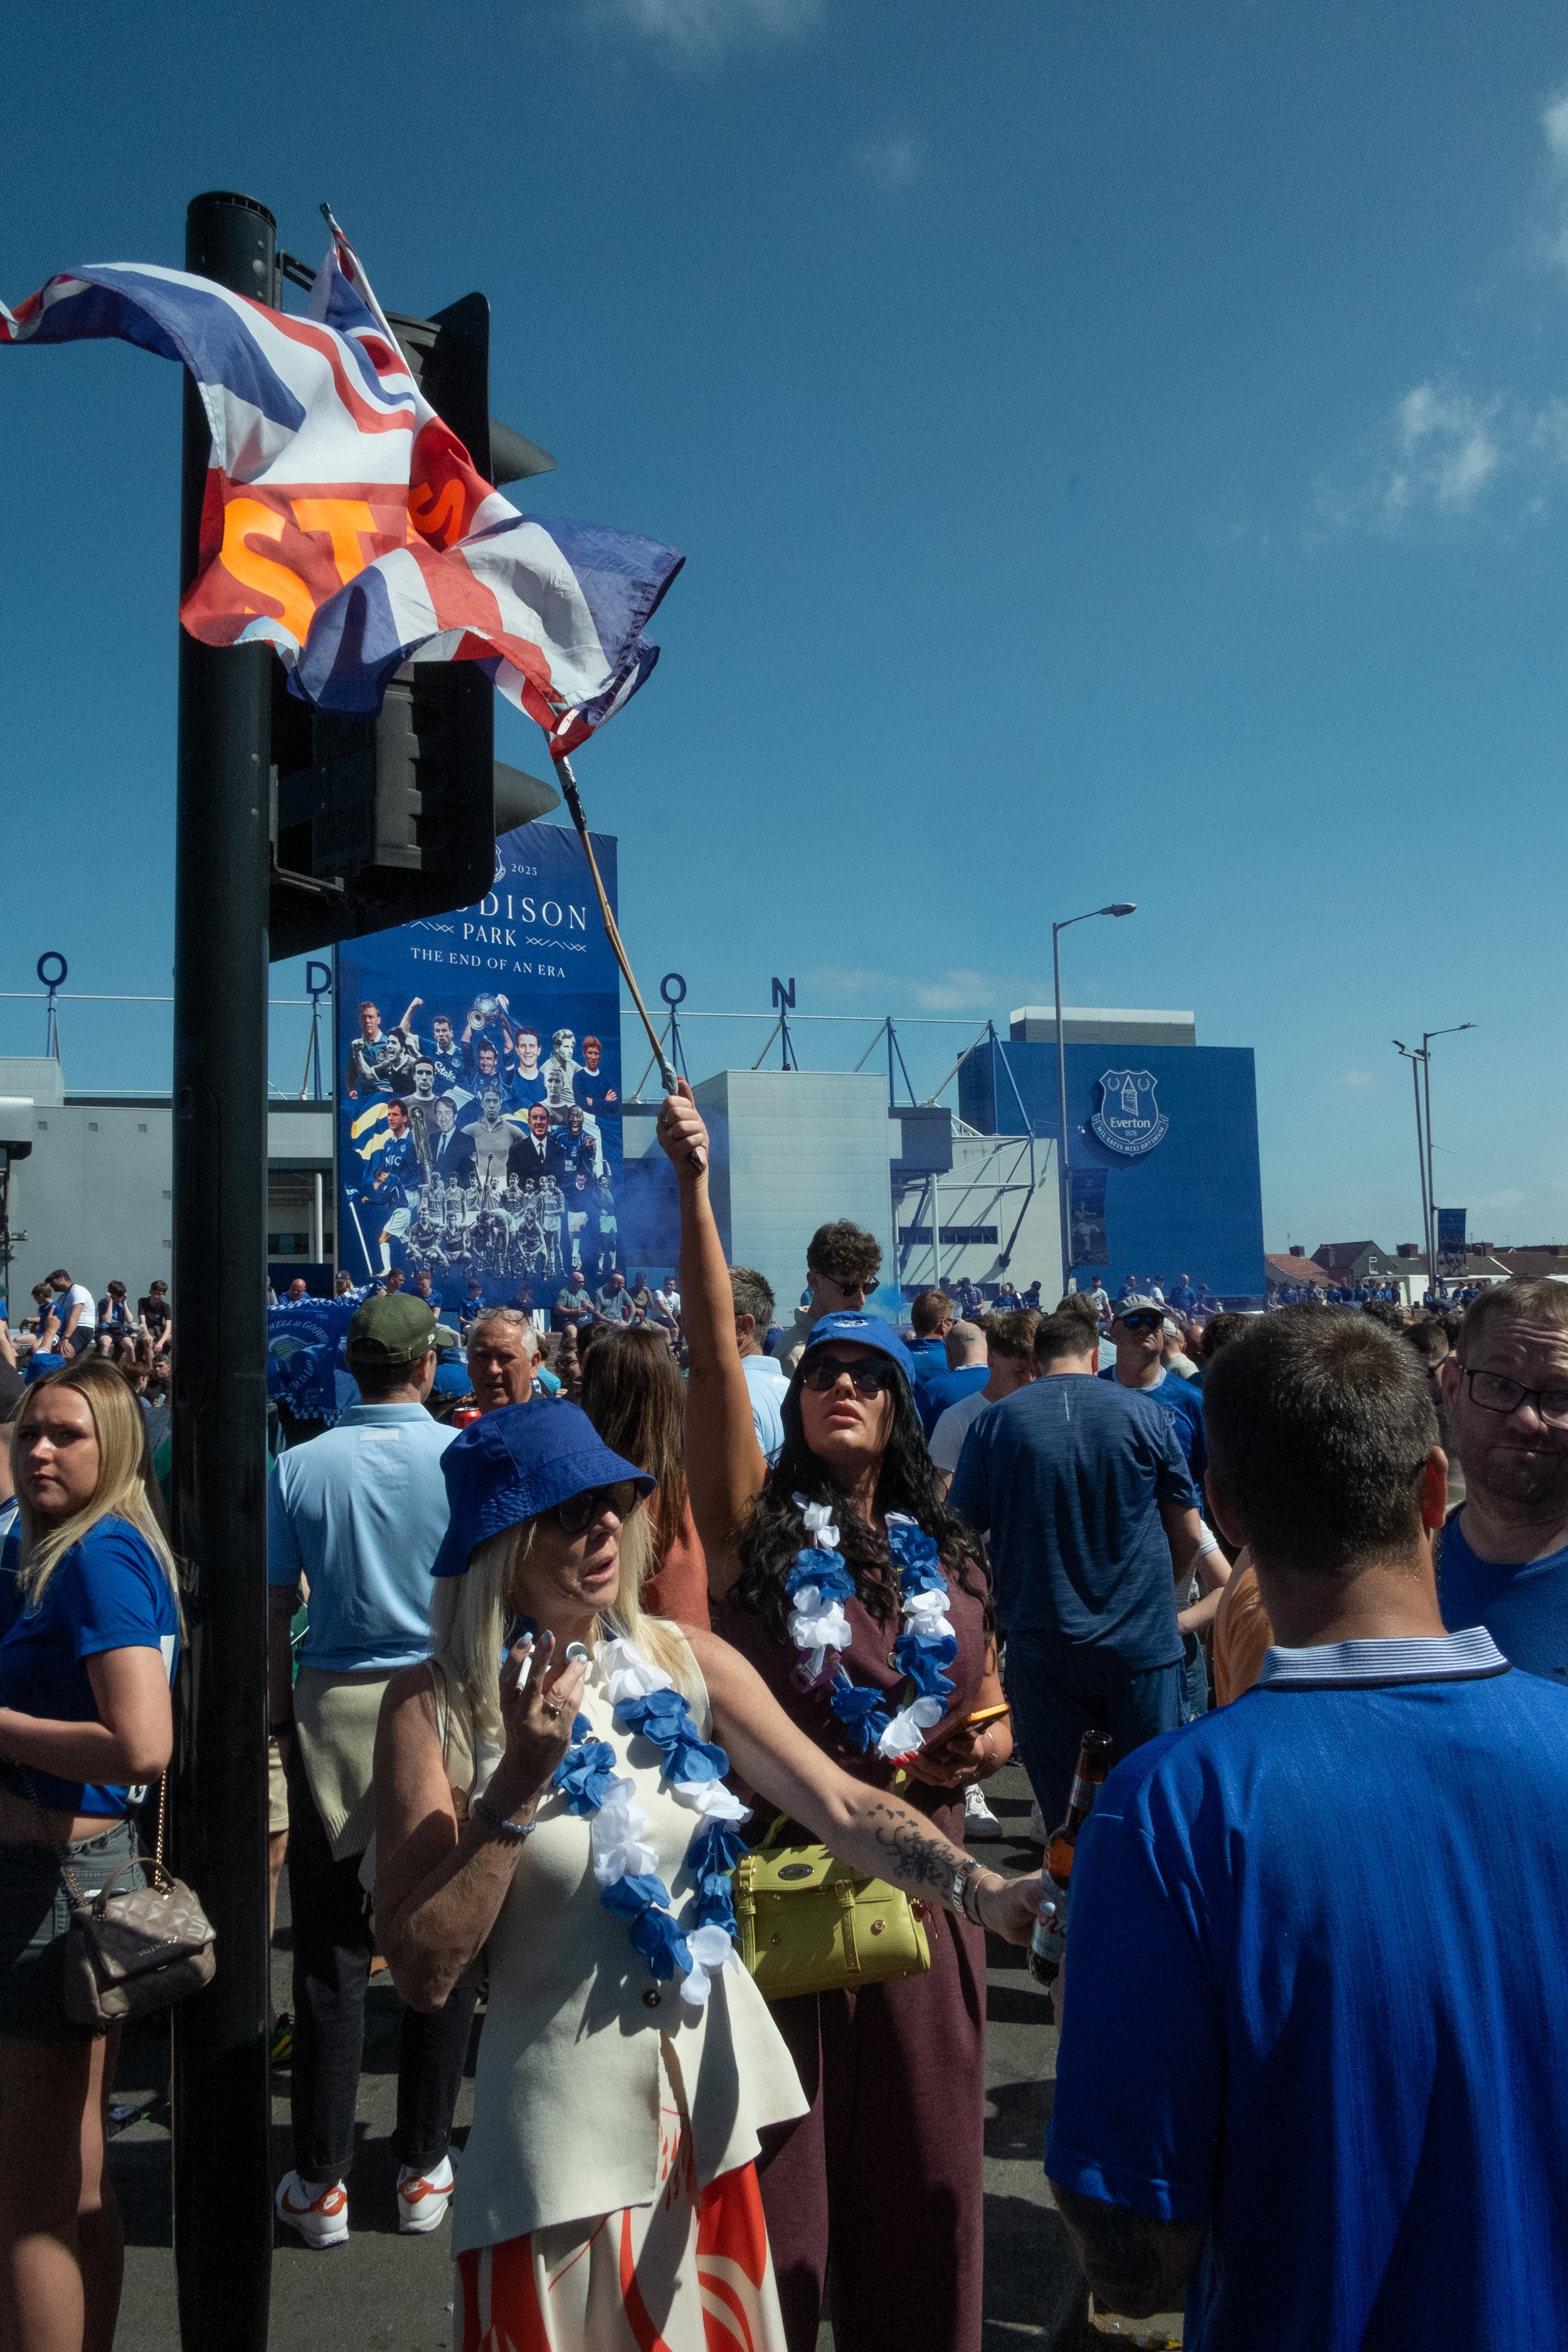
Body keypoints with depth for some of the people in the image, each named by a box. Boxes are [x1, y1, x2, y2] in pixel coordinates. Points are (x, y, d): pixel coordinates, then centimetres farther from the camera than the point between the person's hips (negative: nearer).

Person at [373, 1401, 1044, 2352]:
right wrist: (522, 1782, -24)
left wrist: (982, 1889, -28)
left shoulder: (687, 1662, -5)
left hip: (713, 2095, 4)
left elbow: (844, 1804, -13)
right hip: (564, 2121, -3)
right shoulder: (437, 1706, -15)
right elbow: (423, 1970, -15)